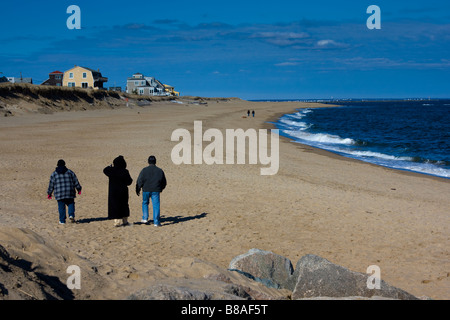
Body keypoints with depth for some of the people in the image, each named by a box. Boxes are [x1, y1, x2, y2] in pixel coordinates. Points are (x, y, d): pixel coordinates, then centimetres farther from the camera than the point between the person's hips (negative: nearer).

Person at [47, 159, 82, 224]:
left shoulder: (54, 174, 6)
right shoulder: (70, 172, 8)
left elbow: (51, 185, 7)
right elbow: (76, 182, 9)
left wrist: (49, 193, 16)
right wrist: (79, 189, 18)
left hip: (59, 194, 0)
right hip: (69, 193, 1)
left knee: (61, 207, 4)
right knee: (71, 204, 12)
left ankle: (62, 220, 4)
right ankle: (71, 215, -11)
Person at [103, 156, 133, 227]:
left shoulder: (112, 171, -12)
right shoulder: (125, 172, -10)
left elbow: (105, 170, 10)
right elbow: (129, 181, -4)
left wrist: (111, 165, 20)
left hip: (114, 191, -2)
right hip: (123, 191, 2)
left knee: (115, 206, 6)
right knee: (123, 205, 16)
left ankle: (117, 221, 3)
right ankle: (125, 221, 21)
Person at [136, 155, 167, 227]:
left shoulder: (144, 170, -4)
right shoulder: (160, 171, 4)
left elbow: (139, 181, -4)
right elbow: (164, 182, 13)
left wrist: (138, 190, 7)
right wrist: (160, 189, 29)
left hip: (146, 190, 0)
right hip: (156, 191, 1)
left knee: (145, 203, 21)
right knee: (156, 205, 2)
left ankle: (145, 218, 17)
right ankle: (156, 222, -1)